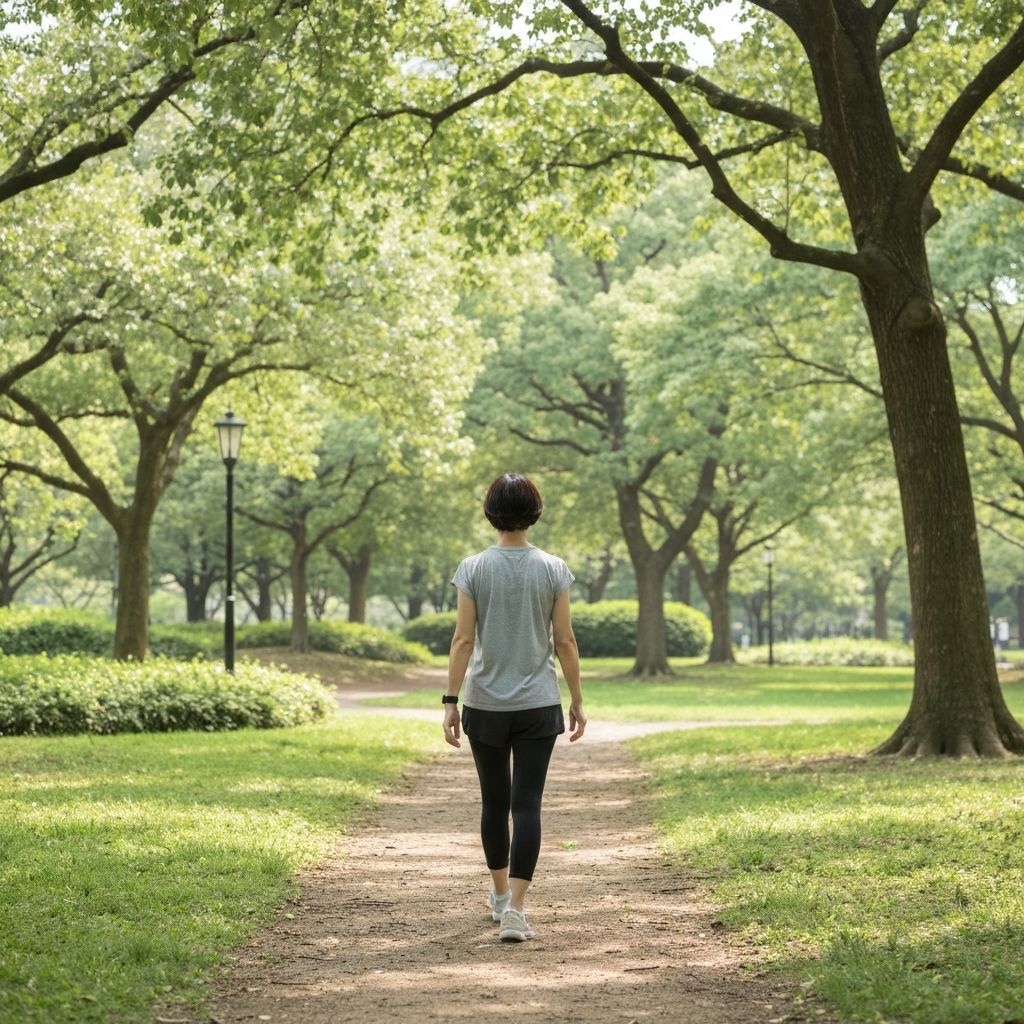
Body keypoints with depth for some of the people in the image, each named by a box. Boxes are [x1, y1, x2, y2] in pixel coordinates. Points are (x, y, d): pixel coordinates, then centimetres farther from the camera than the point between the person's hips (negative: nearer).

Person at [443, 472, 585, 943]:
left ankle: (501, 894, 32)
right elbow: (565, 643, -3)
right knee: (527, 803, -3)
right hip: (537, 706, -1)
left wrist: (450, 701, -3)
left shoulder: (474, 569, -5)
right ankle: (515, 908, -14)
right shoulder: (552, 570, -4)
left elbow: (463, 640, -8)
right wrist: (577, 700, 7)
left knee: (494, 801, 15)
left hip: (485, 706, 1)